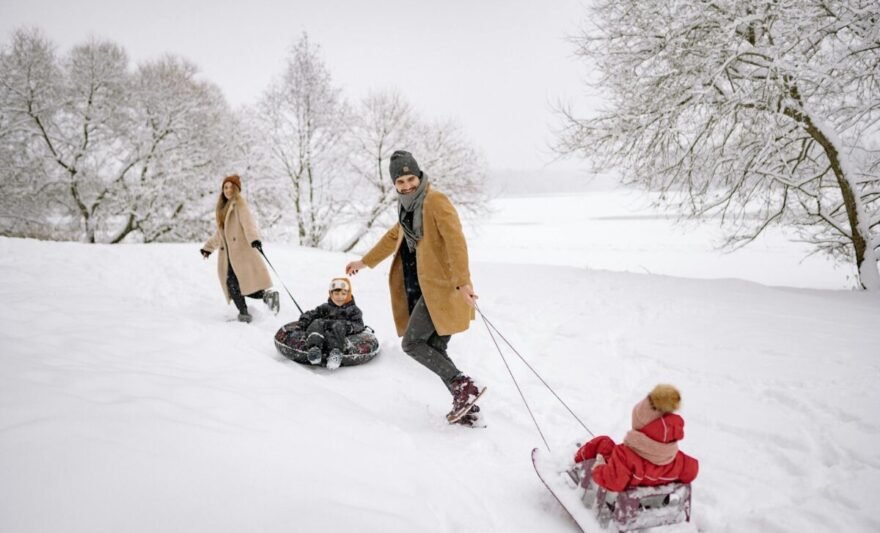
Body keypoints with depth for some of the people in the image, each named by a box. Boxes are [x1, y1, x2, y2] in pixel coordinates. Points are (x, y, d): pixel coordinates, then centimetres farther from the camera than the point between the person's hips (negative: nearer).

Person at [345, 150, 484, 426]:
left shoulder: (436, 200, -9)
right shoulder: (408, 206, 17)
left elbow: (455, 240, -20)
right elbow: (394, 236, 33)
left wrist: (463, 281, -30)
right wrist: (365, 261, 40)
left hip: (441, 287, -9)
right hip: (422, 288, 9)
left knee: (412, 343, -10)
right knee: (435, 350, 7)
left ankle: (464, 386, -6)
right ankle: (466, 407, 14)